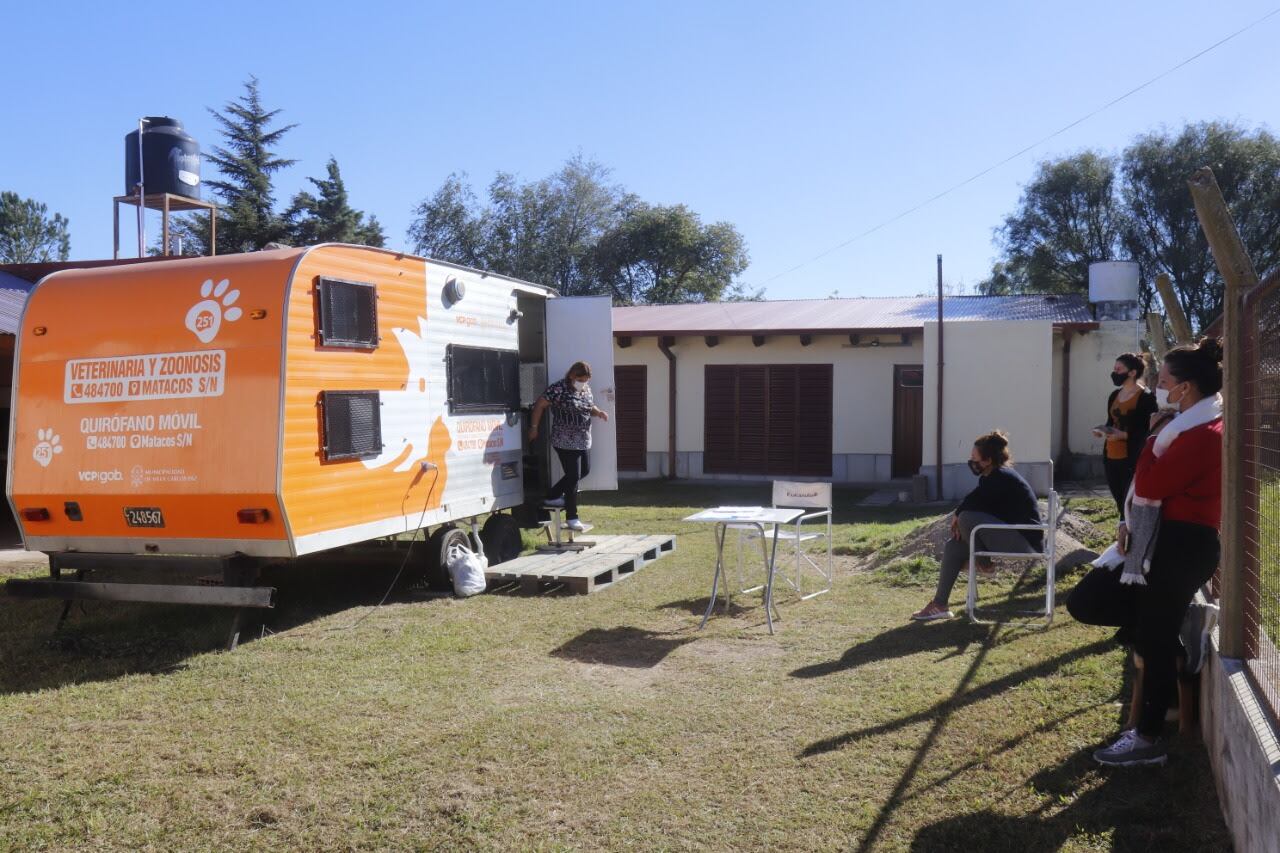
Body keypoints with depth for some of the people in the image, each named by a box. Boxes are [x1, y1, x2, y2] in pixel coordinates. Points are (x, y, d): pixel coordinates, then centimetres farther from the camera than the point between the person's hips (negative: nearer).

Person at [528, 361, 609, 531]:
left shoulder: (586, 389, 7)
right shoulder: (558, 389, -16)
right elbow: (539, 405, -11)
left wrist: (598, 412, 0)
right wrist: (534, 427, -8)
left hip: (584, 440, 8)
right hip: (566, 442, -8)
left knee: (584, 471, 16)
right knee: (574, 476, -5)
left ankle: (552, 497, 30)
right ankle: (571, 517, 7)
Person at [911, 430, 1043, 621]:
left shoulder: (1001, 477, -18)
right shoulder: (990, 477, 11)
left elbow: (972, 503, -24)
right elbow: (977, 506, 10)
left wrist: (957, 516, -4)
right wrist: (960, 522, -10)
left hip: (1025, 541, -10)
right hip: (1010, 536, 10)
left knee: (967, 518, -25)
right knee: (952, 546, 2)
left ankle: (982, 562, -1)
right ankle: (939, 605, 0)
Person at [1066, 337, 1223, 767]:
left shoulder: (1202, 434, -18)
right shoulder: (1190, 427, 16)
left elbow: (1150, 486, -21)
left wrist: (1154, 435, -8)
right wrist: (1131, 524, 4)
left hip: (1181, 547, -10)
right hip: (1162, 540, 10)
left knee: (1155, 642, 0)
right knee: (1083, 602, 7)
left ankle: (1148, 740, 12)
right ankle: (1162, 634, 22)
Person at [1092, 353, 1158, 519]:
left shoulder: (1146, 397, -9)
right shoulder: (1114, 396, 14)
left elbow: (1150, 431, -13)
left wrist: (1124, 435, -23)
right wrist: (1102, 429, 4)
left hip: (1132, 459, -7)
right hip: (1111, 458, 8)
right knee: (1120, 504, 13)